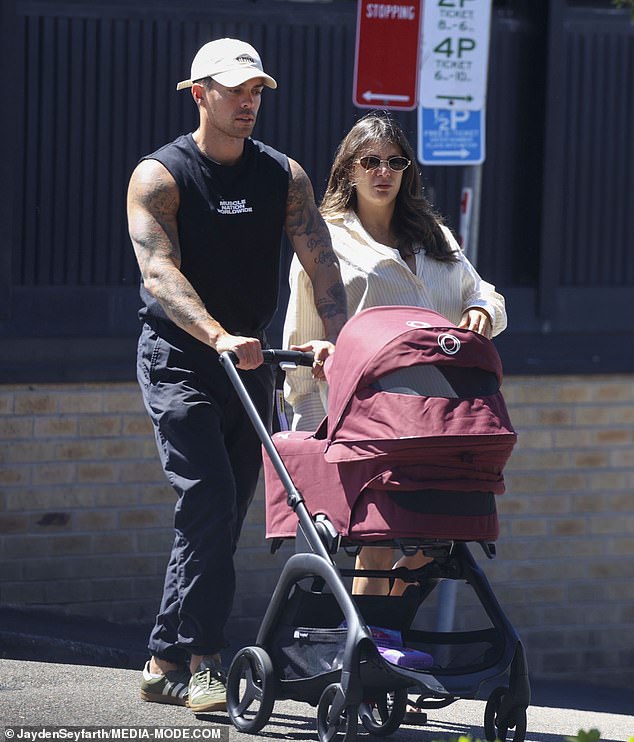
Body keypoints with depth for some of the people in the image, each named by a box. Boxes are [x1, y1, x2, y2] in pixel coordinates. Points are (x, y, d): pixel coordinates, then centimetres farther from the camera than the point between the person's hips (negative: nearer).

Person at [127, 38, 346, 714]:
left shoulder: (283, 176, 6)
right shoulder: (159, 176, -8)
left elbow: (319, 261, -3)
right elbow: (159, 271, -22)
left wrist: (333, 335, -22)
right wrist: (217, 335, -38)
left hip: (249, 359, 6)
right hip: (177, 358, -6)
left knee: (221, 517, 5)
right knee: (208, 499, -18)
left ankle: (165, 663, 13)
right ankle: (201, 663, -17)